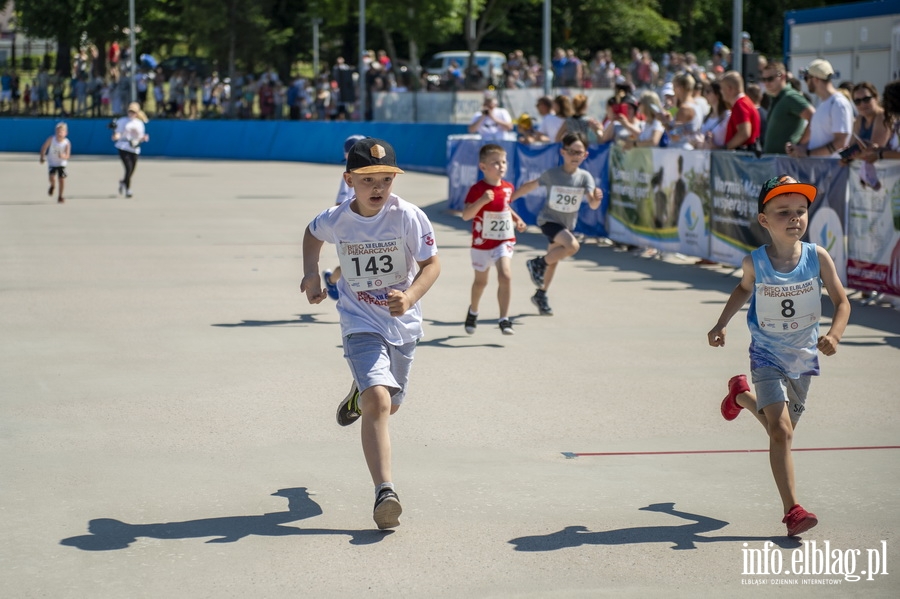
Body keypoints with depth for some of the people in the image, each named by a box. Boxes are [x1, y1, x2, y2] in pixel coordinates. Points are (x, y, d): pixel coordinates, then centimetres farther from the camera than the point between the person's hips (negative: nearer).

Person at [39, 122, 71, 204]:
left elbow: (67, 156, -27)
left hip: (61, 163, 0)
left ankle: (60, 196, 15)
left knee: (62, 179, -5)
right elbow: (44, 147, -2)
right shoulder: (51, 139, -18)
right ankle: (52, 186, 20)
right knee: (52, 178, -18)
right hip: (52, 163, 0)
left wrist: (63, 156, -48)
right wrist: (42, 157, 1)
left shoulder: (67, 143, -21)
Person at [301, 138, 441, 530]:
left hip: (403, 324, 2)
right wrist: (311, 274, 2)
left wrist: (410, 297, -29)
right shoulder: (335, 220, -12)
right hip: (361, 324, -2)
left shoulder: (408, 217, -17)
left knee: (388, 404, 21)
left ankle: (358, 392, 59)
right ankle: (384, 491, -28)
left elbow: (432, 264, -12)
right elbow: (312, 234, 13)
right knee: (378, 401, -23)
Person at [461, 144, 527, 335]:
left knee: (505, 275, -18)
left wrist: (517, 219, 7)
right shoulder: (477, 189, -16)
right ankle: (473, 312, 42)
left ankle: (504, 319, -12)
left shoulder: (507, 187, 0)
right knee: (481, 280, 15)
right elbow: (466, 215, -24)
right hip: (482, 242, -2)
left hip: (504, 241, 2)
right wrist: (482, 201, -37)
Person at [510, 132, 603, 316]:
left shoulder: (585, 177, -13)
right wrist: (509, 199, -3)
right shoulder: (552, 174, -18)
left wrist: (596, 199, -45)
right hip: (548, 220, -4)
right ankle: (538, 264, -7)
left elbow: (592, 205, -23)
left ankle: (541, 295, 36)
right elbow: (529, 187, -6)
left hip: (567, 224, 4)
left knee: (553, 260, 16)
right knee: (573, 245, -28)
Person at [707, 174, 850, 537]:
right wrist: (721, 324, 0)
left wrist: (834, 334, -25)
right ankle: (793, 510, -15)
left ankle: (741, 395, 50)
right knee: (781, 431, -18)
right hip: (767, 357, -3)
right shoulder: (755, 262, -15)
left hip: (803, 358, 3)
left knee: (781, 430, 20)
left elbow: (841, 302, -7)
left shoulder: (818, 257, -15)